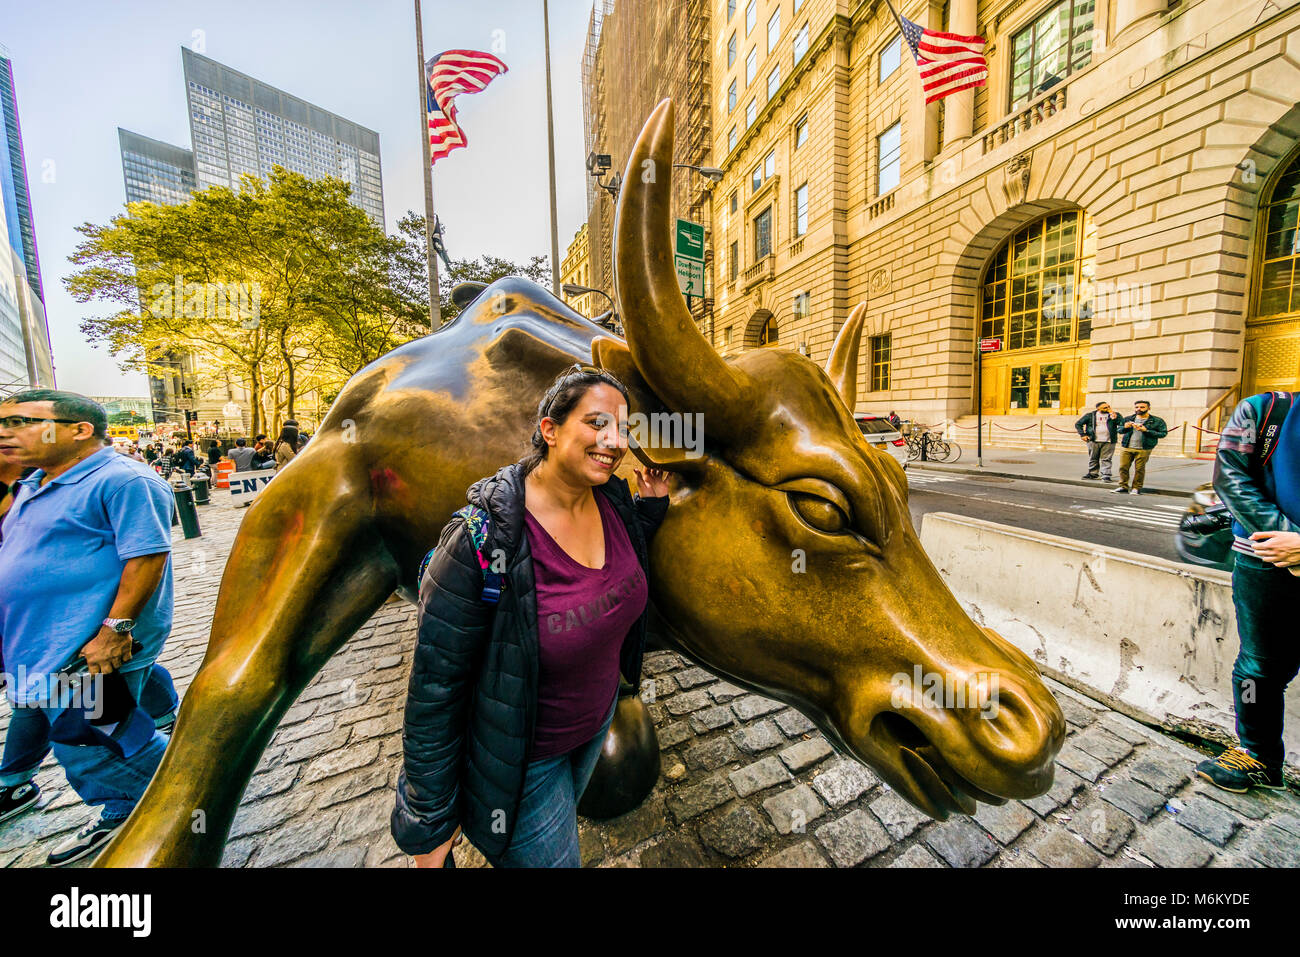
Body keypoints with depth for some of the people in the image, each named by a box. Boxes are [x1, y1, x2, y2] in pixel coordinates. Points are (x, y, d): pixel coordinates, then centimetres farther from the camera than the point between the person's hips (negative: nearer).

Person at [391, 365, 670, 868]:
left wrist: (652, 505, -6)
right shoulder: (482, 539, -33)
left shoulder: (614, 501, -14)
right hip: (521, 758, -6)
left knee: (558, 826, 34)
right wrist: (429, 825, -12)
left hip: (597, 720, 7)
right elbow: (436, 688, -23)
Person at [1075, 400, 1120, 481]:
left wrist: (1114, 415, -18)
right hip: (1093, 441, 1)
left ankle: (1106, 475, 2)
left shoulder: (1114, 414, 5)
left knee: (1106, 459, -1)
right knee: (1093, 458, 10)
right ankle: (1092, 473, 21)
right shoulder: (1090, 415, 4)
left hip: (1108, 442, -1)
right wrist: (1083, 434, -1)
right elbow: (1078, 424, 7)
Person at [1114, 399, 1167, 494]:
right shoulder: (1128, 419, 12)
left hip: (1143, 450, -3)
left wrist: (1146, 430, -14)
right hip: (1126, 448, 3)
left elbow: (1163, 433, -2)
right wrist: (1125, 427, -4)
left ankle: (1136, 488, 12)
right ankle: (1123, 486, 13)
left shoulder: (1157, 421, 3)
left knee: (1139, 469, 2)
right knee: (1123, 467, 2)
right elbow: (1119, 430, 19)